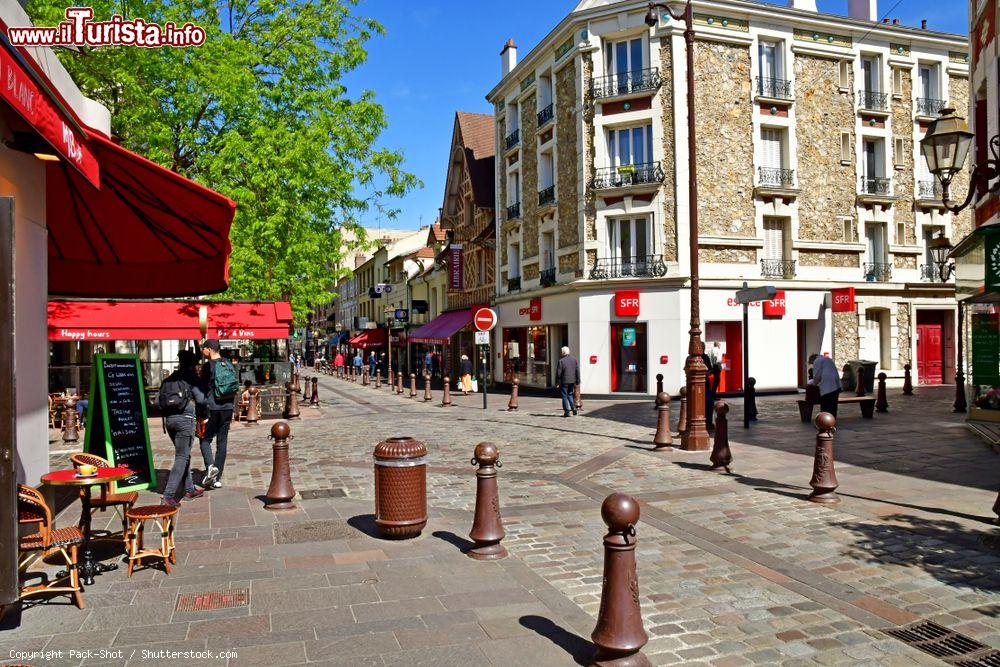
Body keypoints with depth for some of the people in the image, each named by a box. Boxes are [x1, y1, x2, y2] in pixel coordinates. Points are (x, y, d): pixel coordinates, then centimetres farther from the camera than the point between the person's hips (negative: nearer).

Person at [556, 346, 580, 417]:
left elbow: (558, 372, -11)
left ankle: (567, 412, 3)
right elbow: (577, 370, 6)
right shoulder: (574, 359, 3)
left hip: (564, 381, -5)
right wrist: (577, 381, 12)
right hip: (572, 381, 5)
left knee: (565, 396, 4)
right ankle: (574, 408, 7)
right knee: (570, 394, 21)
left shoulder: (561, 361, -13)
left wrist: (557, 382, -1)